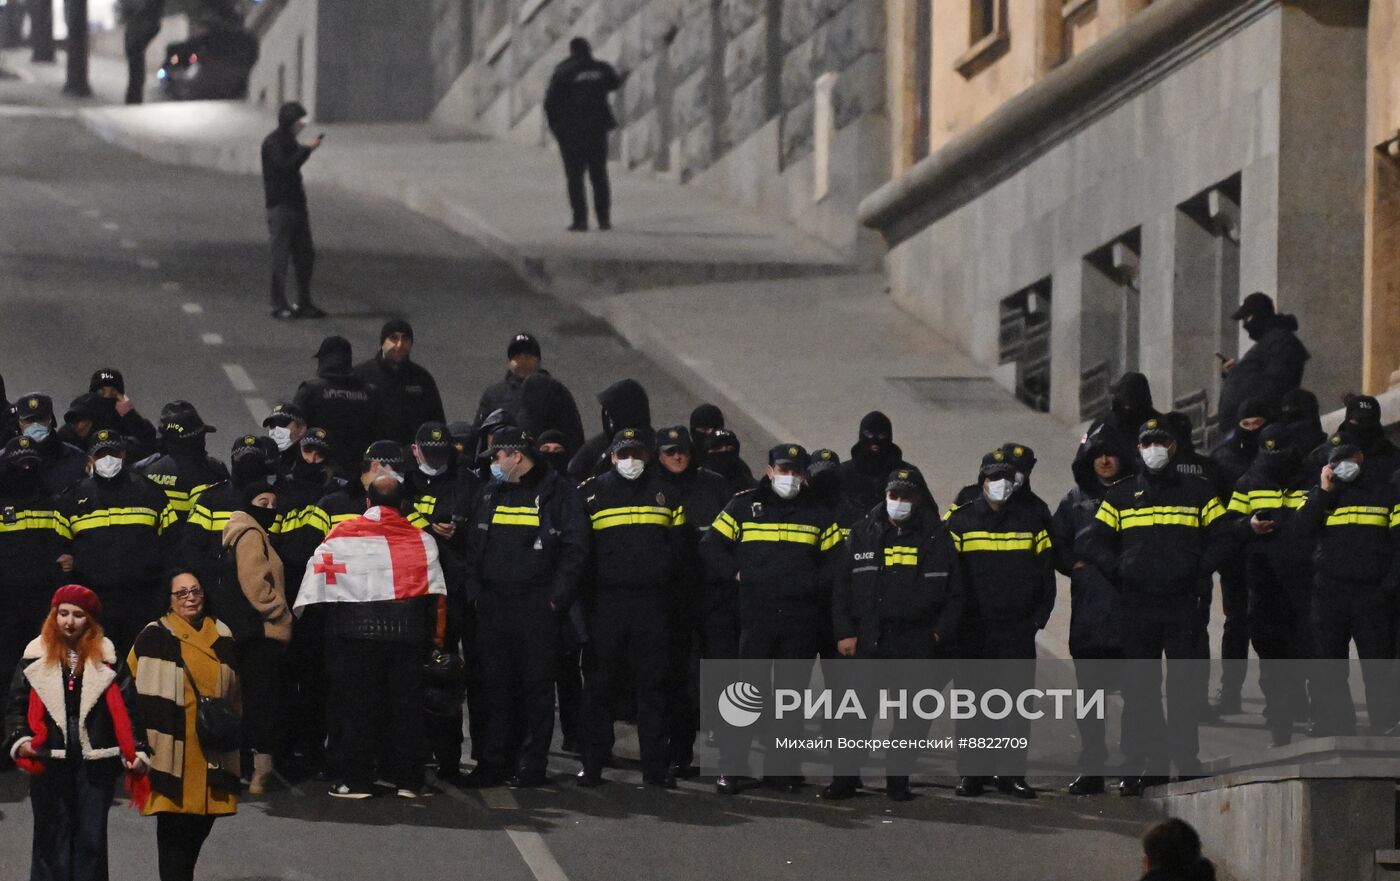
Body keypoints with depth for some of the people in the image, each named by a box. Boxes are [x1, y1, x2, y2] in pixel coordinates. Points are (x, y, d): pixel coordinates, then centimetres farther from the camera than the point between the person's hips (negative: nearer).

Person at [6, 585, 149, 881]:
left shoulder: (105, 657, 4)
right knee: (52, 838, 3)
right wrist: (19, 740, -13)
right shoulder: (37, 657, 4)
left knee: (91, 839, 3)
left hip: (96, 763, 0)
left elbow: (123, 709, 5)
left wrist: (137, 751, -3)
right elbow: (17, 706, 4)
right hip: (49, 764, 0)